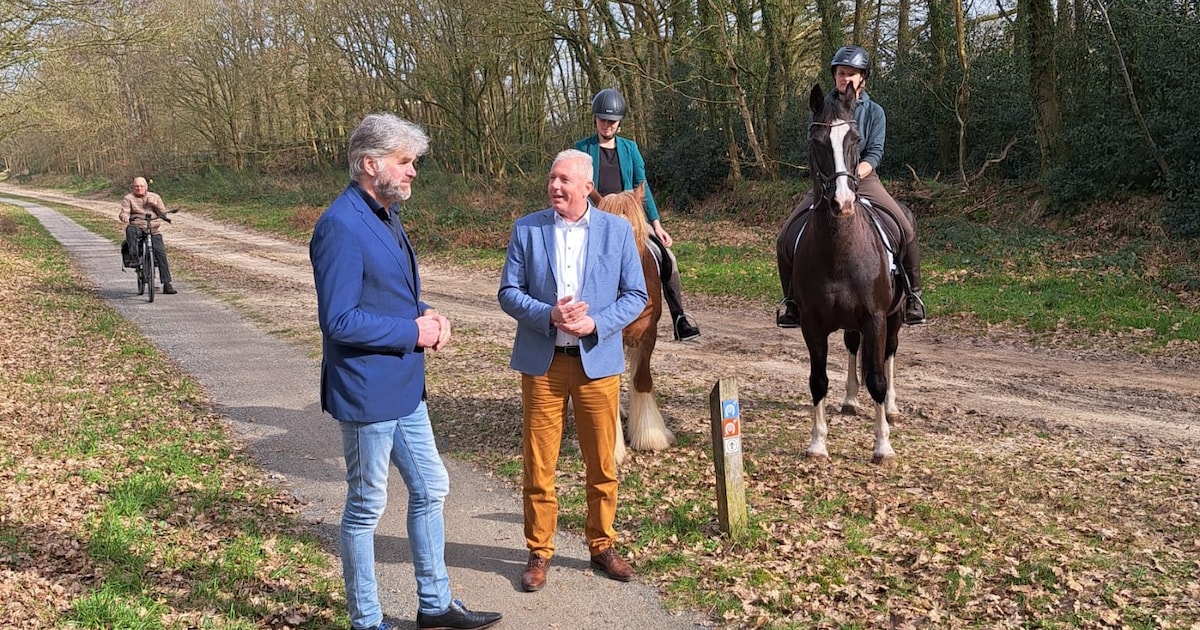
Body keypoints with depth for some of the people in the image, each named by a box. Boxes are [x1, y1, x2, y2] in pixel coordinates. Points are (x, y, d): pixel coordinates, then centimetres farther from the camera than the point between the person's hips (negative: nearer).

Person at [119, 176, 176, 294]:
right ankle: (133, 258, -42)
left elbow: (163, 213, 10)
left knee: (161, 253, -13)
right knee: (130, 230, -39)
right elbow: (124, 212, -4)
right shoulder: (128, 198, 10)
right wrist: (124, 216, -28)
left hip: (154, 229, 1)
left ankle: (167, 284, -10)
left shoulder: (155, 197, 16)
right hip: (137, 227, -1)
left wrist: (155, 204, -8)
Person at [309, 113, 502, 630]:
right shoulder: (341, 226, -21)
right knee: (367, 506, 6)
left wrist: (426, 315, -1)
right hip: (367, 391, -10)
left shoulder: (384, 216, 10)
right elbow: (338, 321, -25)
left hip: (404, 386, 10)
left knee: (430, 489, 17)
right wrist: (413, 332, -17)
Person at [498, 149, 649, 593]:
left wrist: (595, 323, -15)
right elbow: (508, 293, -1)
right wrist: (549, 316, -18)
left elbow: (635, 295, 1)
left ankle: (602, 546, 26)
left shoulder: (617, 230, 1)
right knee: (538, 463, 5)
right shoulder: (526, 229, 1)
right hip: (542, 361, 0)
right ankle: (539, 552, 19)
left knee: (602, 463, 9)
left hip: (597, 360, 0)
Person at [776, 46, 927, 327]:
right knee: (787, 238, -14)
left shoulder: (874, 112, 2)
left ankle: (913, 294, -2)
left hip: (864, 180, -1)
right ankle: (791, 299, 5)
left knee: (906, 228, -20)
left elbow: (874, 153, -7)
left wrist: (855, 174, -26)